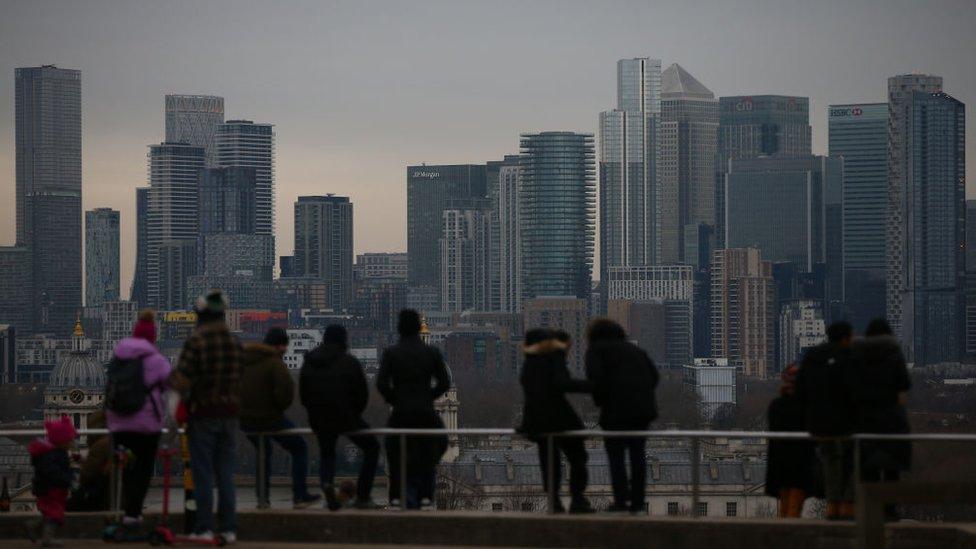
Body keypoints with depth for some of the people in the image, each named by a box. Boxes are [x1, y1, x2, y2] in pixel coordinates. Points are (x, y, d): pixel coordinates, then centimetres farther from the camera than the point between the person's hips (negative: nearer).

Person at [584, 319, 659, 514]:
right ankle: (637, 501, 8)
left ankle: (621, 500, -4)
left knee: (615, 454, 3)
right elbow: (654, 375, 13)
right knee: (637, 453, 11)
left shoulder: (596, 350, 7)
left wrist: (599, 401, 3)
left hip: (616, 408, -5)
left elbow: (595, 378, -11)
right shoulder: (633, 349, 24)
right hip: (643, 407, 5)